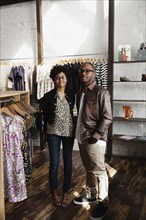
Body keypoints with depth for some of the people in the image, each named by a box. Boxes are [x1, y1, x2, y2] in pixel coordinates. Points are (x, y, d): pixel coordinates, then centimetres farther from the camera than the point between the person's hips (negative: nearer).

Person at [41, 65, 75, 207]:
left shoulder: (71, 95, 2)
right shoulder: (48, 96, -5)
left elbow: (74, 113, 9)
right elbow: (45, 116, 1)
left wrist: (75, 130, 6)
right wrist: (46, 133, 2)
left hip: (69, 132, 2)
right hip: (53, 133, -2)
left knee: (68, 162, 8)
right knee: (54, 163, 1)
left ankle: (66, 192, 24)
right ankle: (54, 192, 22)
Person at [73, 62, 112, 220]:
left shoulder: (102, 93, -11)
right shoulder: (79, 93, 12)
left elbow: (107, 117, -15)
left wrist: (97, 134, -21)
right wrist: (79, 133, 14)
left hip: (95, 139, -7)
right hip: (81, 137, 7)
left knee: (98, 171, 1)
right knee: (88, 169, 19)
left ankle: (102, 202, 16)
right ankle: (90, 195, 35)